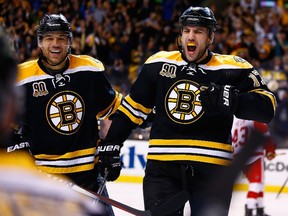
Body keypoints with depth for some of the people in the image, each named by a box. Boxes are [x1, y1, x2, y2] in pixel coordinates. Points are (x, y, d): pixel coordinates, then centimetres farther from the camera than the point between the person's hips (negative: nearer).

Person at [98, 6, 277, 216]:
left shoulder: (232, 69, -2)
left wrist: (232, 99, -25)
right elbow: (133, 107, 16)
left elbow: (267, 107, -8)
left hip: (211, 168, -2)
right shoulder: (158, 64, 7)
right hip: (162, 166, 2)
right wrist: (111, 145, 13)